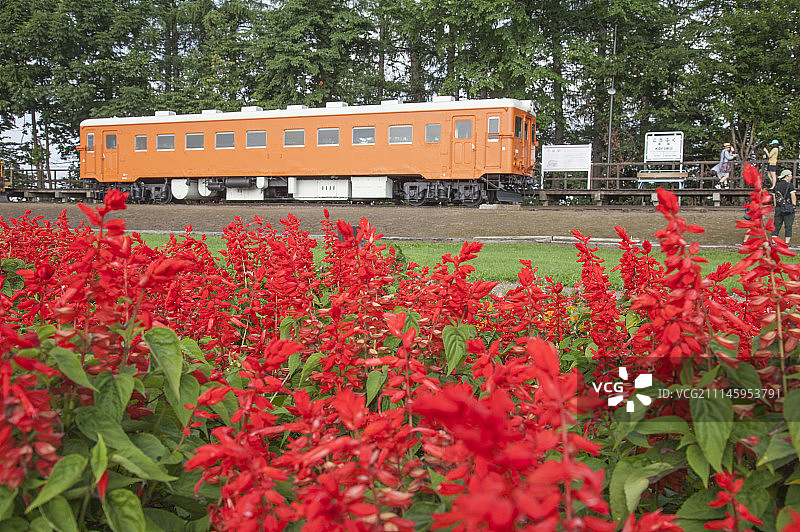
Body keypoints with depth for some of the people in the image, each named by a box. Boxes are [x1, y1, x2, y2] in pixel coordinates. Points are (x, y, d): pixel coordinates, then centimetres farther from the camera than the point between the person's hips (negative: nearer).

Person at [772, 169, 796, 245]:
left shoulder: (776, 186, 12)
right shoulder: (790, 185, -5)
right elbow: (793, 196, -9)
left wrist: (776, 208, 14)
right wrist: (794, 206, -1)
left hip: (778, 208, 5)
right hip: (788, 207, -5)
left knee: (777, 225, 7)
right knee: (788, 226, -1)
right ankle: (787, 243, -2)